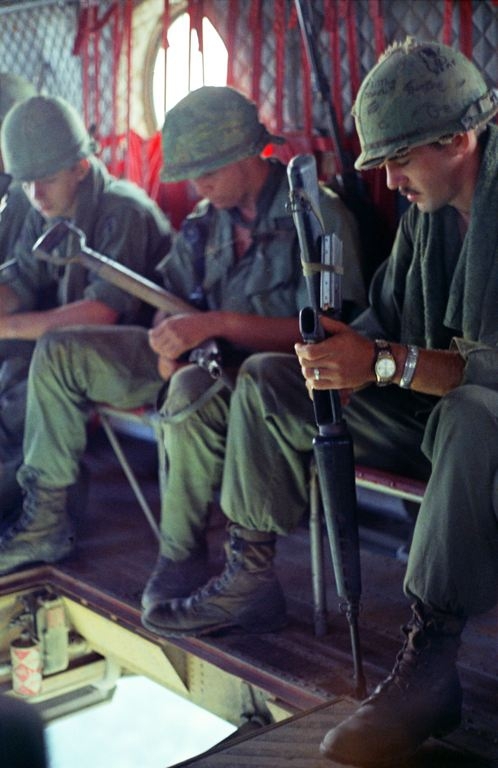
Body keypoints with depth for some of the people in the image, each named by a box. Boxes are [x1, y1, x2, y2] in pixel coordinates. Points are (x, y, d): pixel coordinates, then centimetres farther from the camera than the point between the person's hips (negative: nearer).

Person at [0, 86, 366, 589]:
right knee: (59, 353, 2)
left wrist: (217, 323, -30)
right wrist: (170, 342, -9)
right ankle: (45, 520, 8)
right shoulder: (208, 219, 10)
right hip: (201, 360, 8)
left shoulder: (317, 216, -13)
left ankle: (181, 560, -22)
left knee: (194, 390, -42)